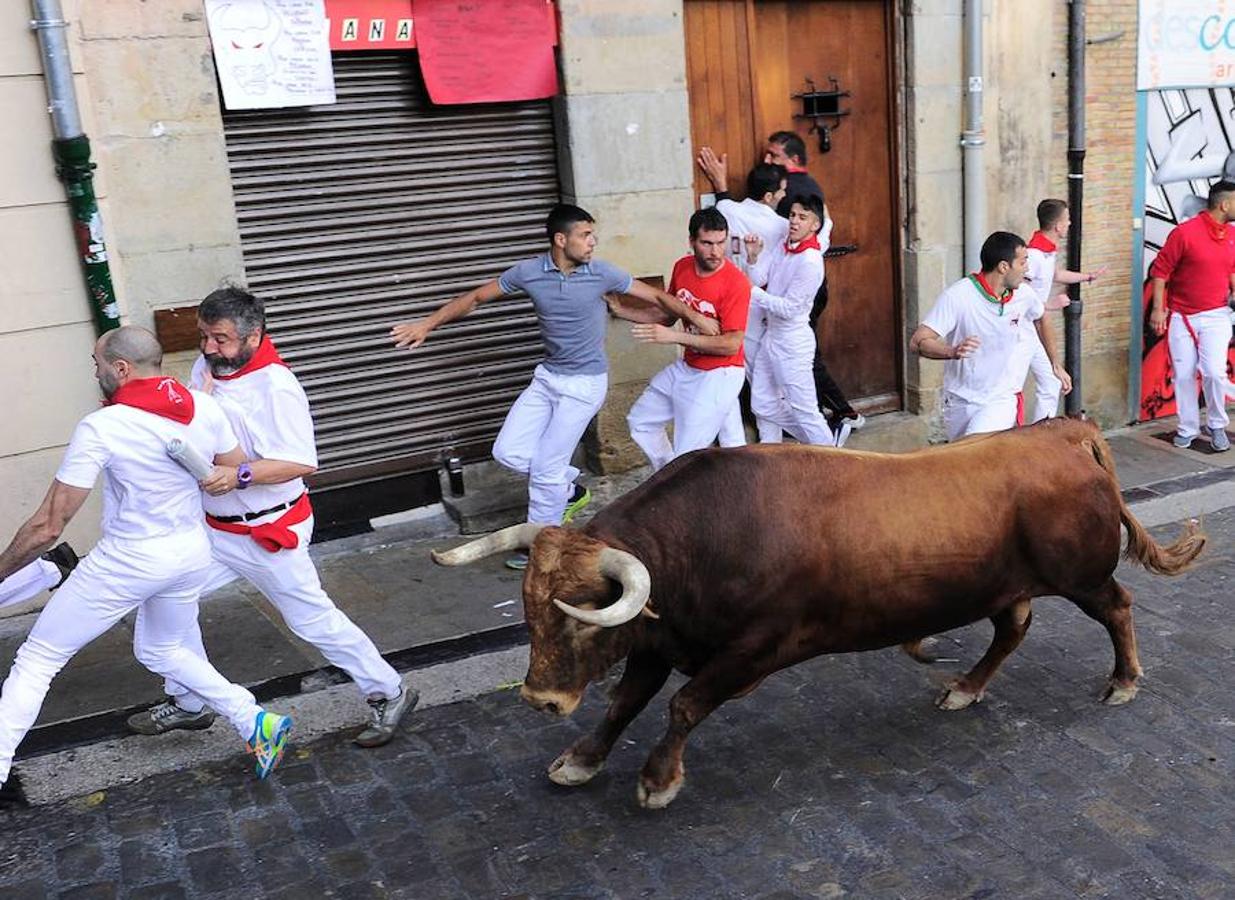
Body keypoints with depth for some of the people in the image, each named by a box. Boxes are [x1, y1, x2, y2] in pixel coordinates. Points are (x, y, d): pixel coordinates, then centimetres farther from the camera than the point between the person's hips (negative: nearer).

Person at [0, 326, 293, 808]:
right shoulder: (204, 408, -6)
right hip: (192, 553, 6)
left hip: (126, 561, -6)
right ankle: (257, 724, 22)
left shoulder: (100, 427, -18)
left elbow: (47, 526, -15)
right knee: (162, 650, 30)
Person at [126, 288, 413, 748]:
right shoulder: (205, 368, 1)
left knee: (312, 620, 0)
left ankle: (390, 694, 16)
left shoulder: (276, 386, -22)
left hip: (269, 533, -8)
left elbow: (302, 462, -26)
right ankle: (189, 703, 30)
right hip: (215, 528, 8)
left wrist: (240, 474, -35)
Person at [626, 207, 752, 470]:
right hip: (686, 367, 8)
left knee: (687, 456, -8)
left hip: (718, 376, -8)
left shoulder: (736, 283, -23)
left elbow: (731, 345, -24)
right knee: (640, 421, 20)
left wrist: (675, 336, -29)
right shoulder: (682, 267, -2)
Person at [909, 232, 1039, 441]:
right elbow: (917, 343, -25)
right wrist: (953, 351, -44)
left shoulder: (1024, 295, -7)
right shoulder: (957, 297, -21)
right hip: (959, 400, 0)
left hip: (1001, 398, 1)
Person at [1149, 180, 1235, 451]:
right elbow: (1160, 270, -9)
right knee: (1183, 375, 4)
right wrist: (1158, 308, -11)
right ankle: (1187, 429, 19)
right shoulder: (1185, 232, -12)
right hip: (1181, 316, -3)